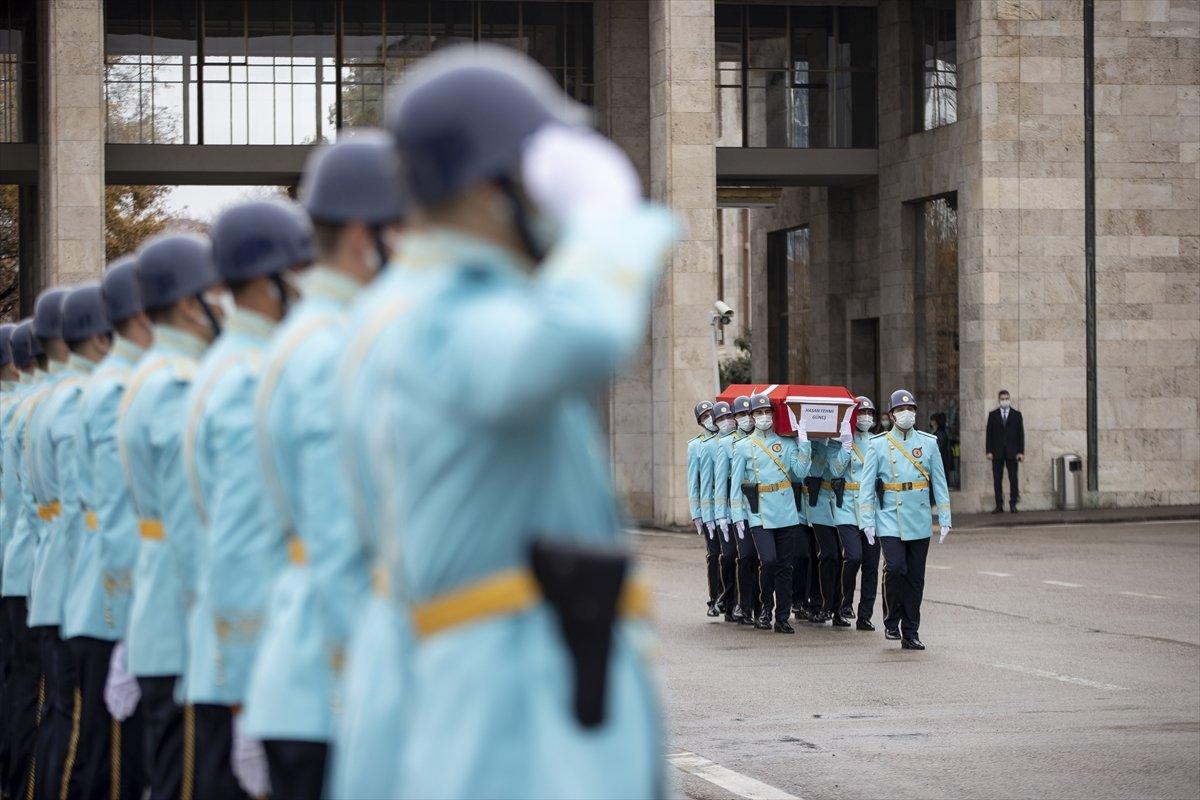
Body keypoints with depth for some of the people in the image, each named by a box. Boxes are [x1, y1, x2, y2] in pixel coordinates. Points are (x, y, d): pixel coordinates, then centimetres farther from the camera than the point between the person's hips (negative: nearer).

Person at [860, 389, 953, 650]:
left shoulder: (928, 443, 7)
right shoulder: (878, 444, 1)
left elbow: (940, 483, 9)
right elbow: (866, 484, 1)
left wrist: (945, 520, 4)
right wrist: (867, 521, -6)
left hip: (920, 522, 2)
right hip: (890, 520, -2)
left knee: (915, 578, 5)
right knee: (894, 567, -18)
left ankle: (910, 634, 13)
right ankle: (892, 622, 2)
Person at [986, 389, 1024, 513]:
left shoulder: (1016, 415, 8)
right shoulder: (993, 415, 9)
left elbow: (1021, 433, 5)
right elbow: (989, 433, 6)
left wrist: (1021, 452, -3)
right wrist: (989, 451, -2)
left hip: (1012, 452, -1)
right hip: (997, 452, 1)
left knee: (1013, 479, -4)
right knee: (997, 480, -1)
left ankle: (1013, 504, 3)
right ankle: (999, 506, 2)